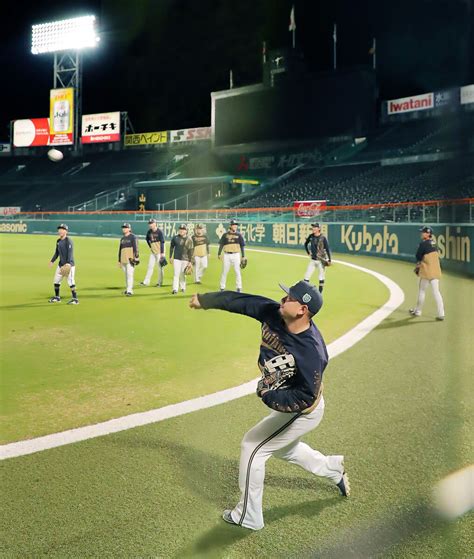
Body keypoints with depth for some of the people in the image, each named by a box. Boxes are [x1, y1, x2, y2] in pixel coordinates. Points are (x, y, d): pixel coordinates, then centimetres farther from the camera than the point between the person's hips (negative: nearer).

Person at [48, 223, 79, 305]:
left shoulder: (68, 240, -13)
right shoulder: (58, 241, 11)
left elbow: (70, 252, -21)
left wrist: (68, 263, -30)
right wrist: (52, 261, 15)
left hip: (69, 265, -9)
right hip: (61, 264, 9)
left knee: (70, 281, -12)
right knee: (56, 280, 15)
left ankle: (75, 299, -7)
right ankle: (57, 297, 29)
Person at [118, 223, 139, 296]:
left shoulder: (133, 237, -2)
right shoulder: (122, 239, 20)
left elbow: (136, 247, -10)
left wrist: (136, 257, -19)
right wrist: (119, 261, 19)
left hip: (130, 259, -7)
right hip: (123, 259, 7)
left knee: (130, 274, -14)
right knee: (126, 275, 10)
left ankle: (130, 291, -17)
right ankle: (127, 289, 18)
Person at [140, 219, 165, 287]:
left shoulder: (159, 232, -13)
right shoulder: (149, 232, 4)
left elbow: (162, 242, -15)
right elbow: (147, 239, 24)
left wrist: (162, 253, -19)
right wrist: (150, 247, 14)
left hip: (159, 252, -6)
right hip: (153, 252, 6)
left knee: (160, 267, 0)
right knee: (150, 266, 5)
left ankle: (160, 282, 8)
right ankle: (146, 282, 6)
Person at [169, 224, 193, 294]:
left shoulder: (189, 240, 0)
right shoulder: (175, 238, 0)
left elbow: (190, 251, 2)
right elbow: (171, 247, 7)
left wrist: (190, 261, -1)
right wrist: (170, 257, 4)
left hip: (185, 259, 1)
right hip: (176, 259, 0)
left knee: (183, 274, 8)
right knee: (176, 273, -7)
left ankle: (183, 287, 25)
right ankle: (175, 289, -8)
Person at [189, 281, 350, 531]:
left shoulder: (311, 351, -37)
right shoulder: (273, 313, -18)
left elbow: (304, 398, -31)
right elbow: (241, 301, -9)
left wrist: (270, 396, -32)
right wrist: (204, 299, -3)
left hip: (303, 412, -8)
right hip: (284, 402, 9)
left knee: (252, 446, -3)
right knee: (282, 448, 28)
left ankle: (248, 516, 16)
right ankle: (333, 468, 48)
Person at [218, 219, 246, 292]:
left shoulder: (239, 235, 5)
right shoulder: (225, 235, 6)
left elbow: (242, 246, 7)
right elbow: (221, 245, 8)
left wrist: (243, 256, 3)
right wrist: (219, 254, -1)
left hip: (236, 255, 0)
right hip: (226, 255, 1)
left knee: (237, 272, -1)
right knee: (224, 272, 5)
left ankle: (238, 288, 7)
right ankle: (222, 287, 13)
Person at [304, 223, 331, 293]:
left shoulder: (323, 238, -12)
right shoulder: (311, 236, 1)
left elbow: (327, 249, -11)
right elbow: (306, 244, 21)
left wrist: (329, 260, -15)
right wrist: (308, 252, 14)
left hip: (321, 261, -4)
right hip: (312, 260, 4)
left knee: (321, 278, 5)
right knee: (306, 277, 0)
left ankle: (320, 293, 15)